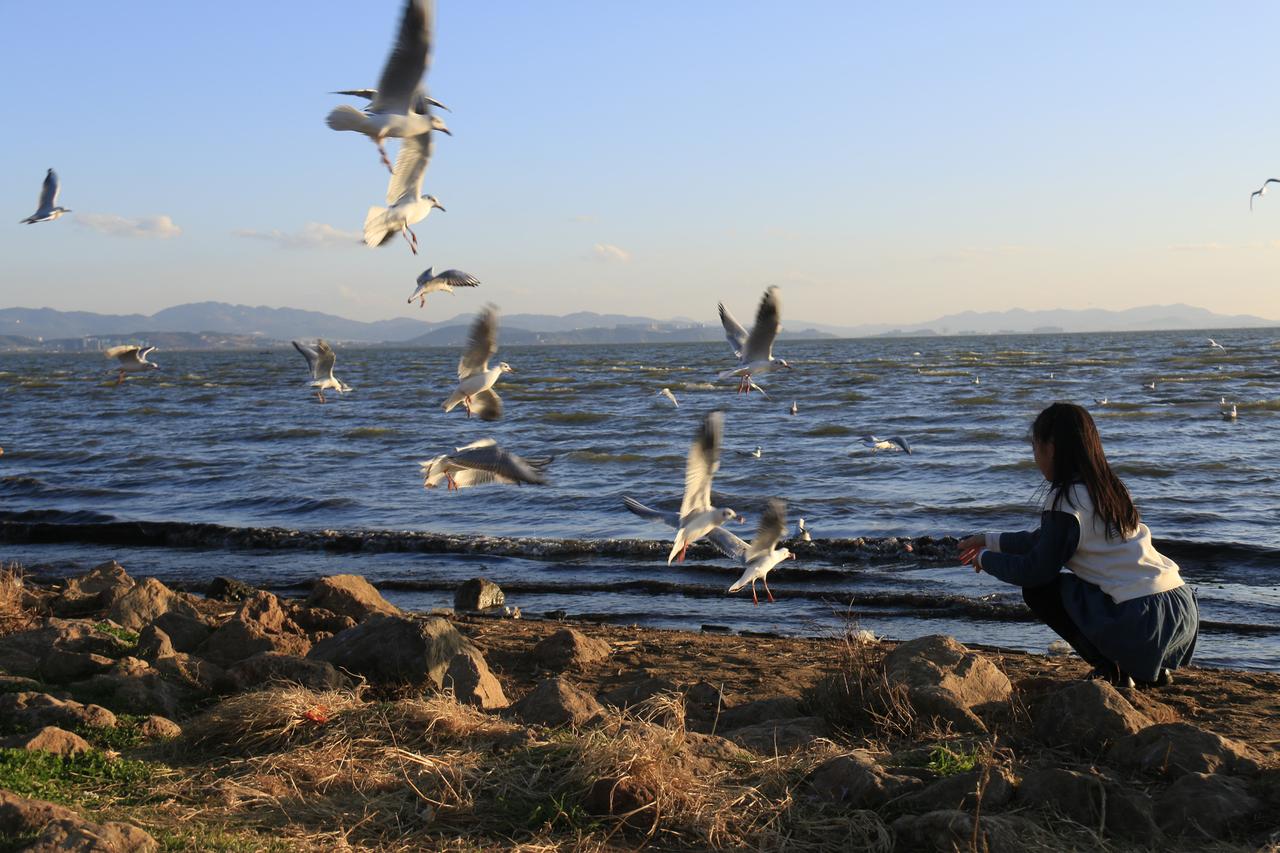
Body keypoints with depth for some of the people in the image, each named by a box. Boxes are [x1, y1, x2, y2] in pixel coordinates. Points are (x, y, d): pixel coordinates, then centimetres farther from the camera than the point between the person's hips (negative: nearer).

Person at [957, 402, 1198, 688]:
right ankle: (1150, 667, 17)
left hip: (1142, 624, -8)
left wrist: (986, 558, 11)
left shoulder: (1066, 499, -10)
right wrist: (990, 540, 35)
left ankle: (1111, 669, 2)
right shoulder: (1108, 488, 16)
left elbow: (1035, 571, -6)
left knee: (1039, 589, 8)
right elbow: (1046, 540, 28)